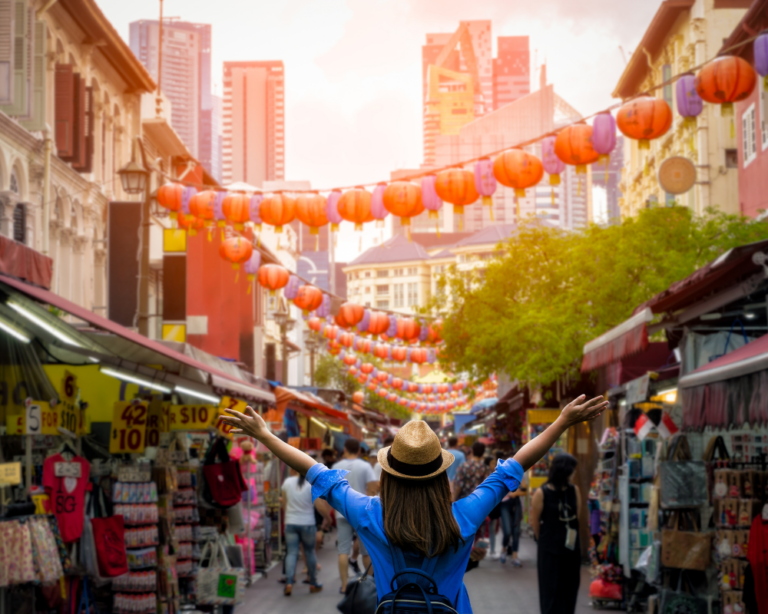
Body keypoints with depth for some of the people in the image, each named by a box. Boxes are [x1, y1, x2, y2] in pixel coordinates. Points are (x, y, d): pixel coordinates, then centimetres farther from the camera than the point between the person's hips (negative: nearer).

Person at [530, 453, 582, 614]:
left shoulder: (574, 491, -1)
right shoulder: (542, 494, -12)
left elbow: (577, 517, 6)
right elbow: (534, 522, -3)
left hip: (571, 550, 4)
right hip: (550, 552, -4)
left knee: (569, 592, 11)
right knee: (552, 592, 0)